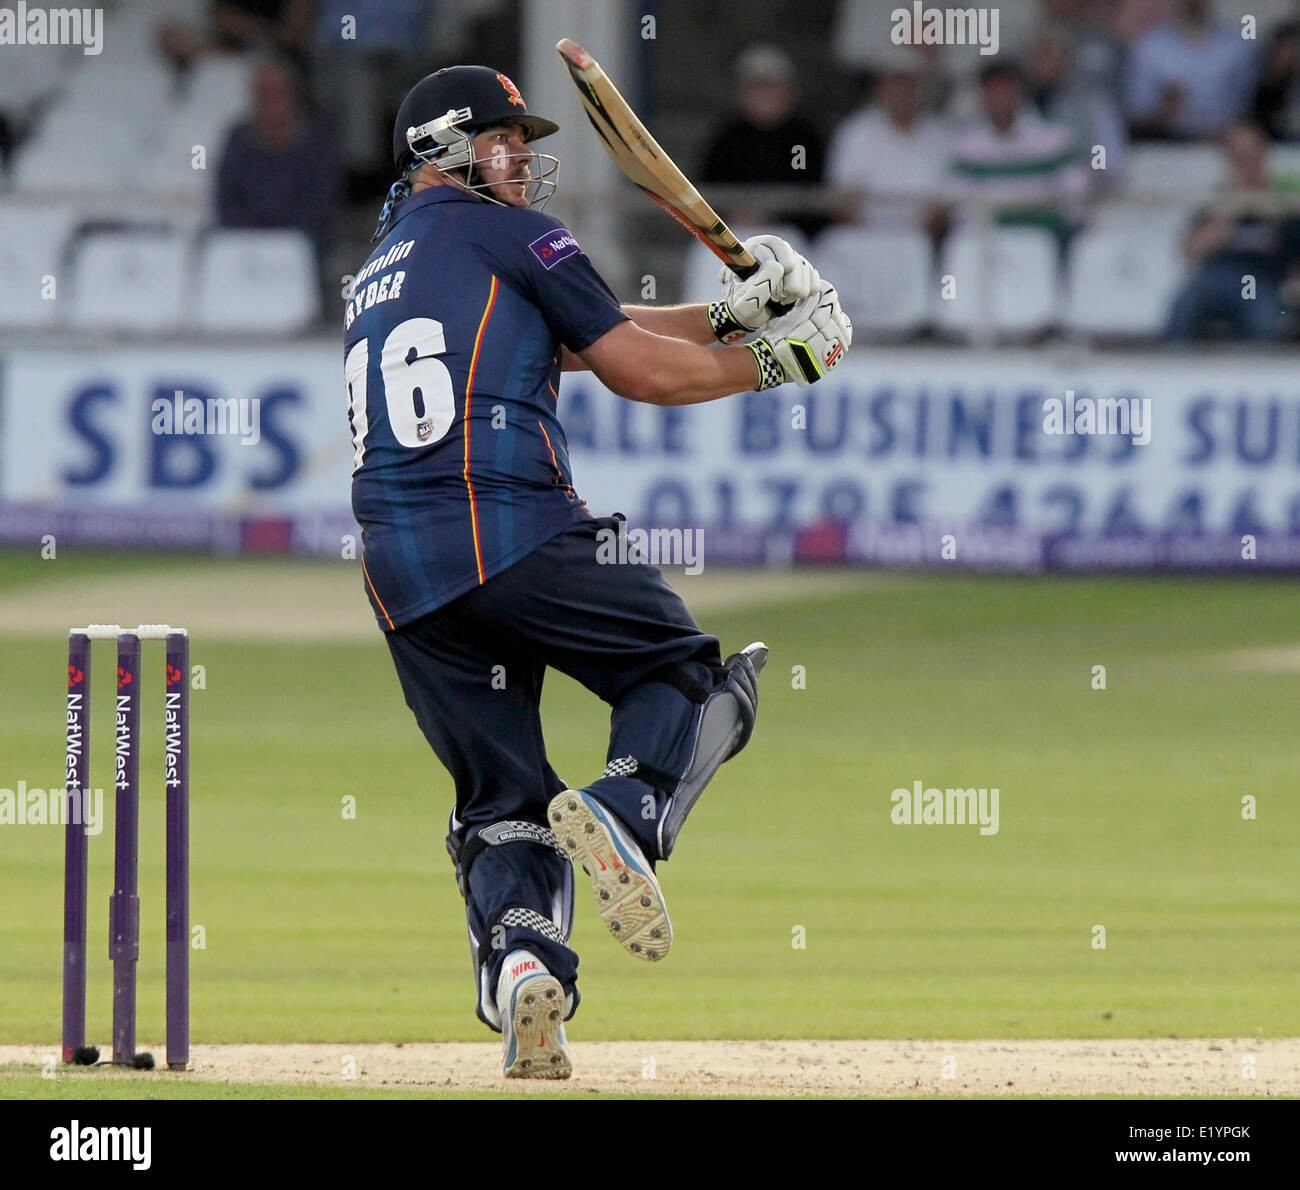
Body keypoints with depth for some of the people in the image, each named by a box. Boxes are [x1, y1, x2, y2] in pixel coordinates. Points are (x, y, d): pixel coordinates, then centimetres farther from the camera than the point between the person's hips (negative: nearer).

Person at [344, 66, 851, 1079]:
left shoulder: (380, 273, 30)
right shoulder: (501, 232, 7)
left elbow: (580, 335, 29)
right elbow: (636, 369, 3)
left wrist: (726, 315, 24)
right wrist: (771, 361, 16)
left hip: (399, 574, 6)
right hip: (515, 532, -6)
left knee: (504, 800, 10)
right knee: (688, 674, 10)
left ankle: (519, 954, -19)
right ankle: (626, 809, -21)